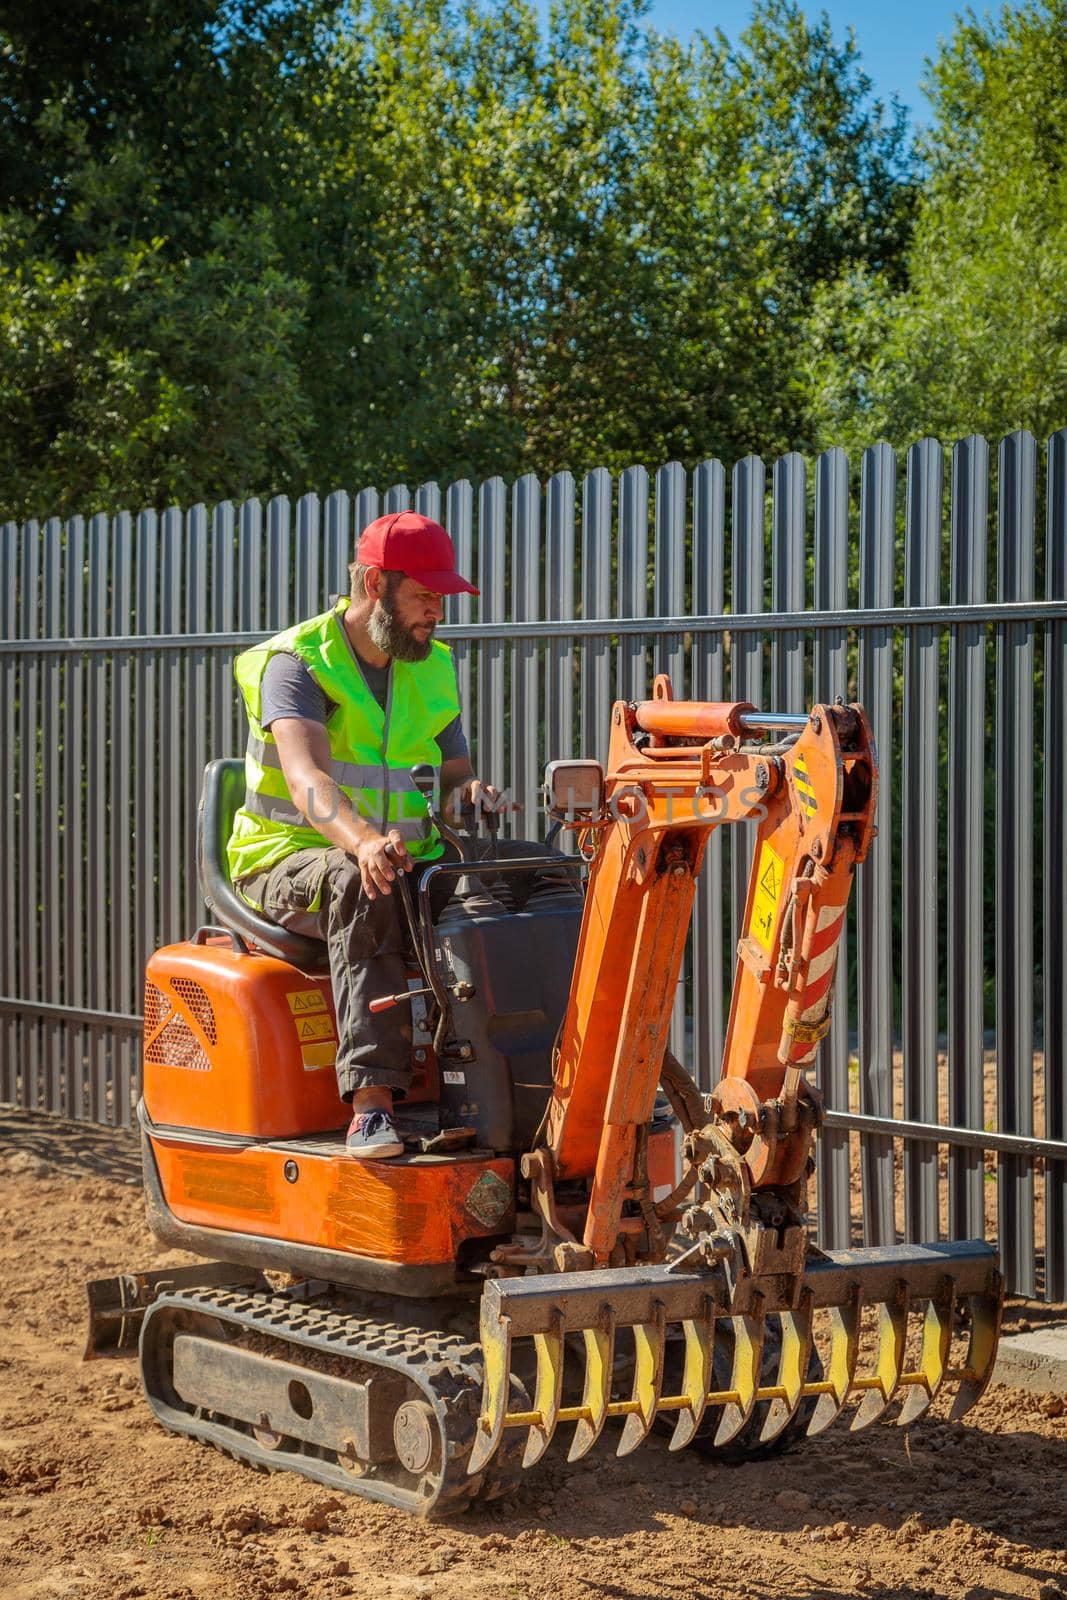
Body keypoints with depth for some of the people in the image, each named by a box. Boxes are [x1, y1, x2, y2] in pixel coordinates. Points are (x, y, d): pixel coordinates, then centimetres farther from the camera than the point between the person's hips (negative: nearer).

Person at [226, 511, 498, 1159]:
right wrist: (363, 840, -48)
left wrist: (468, 790, -12)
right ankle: (371, 1098, -48)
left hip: (404, 863, 6)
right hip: (291, 861, -5)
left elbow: (453, 770, 16)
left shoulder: (433, 670, 13)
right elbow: (306, 778, -27)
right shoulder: (297, 663, -10)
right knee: (358, 884, -40)